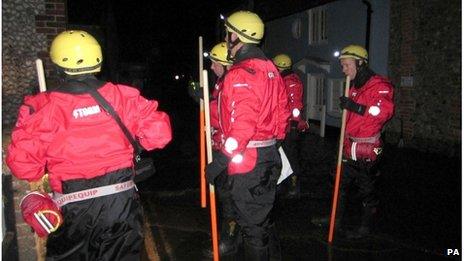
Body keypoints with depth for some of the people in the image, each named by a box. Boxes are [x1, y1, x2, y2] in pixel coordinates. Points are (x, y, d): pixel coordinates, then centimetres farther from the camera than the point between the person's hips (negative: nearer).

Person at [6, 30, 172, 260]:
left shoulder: (44, 107, -10)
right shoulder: (123, 96, -6)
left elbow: (22, 164, -11)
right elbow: (159, 134, -5)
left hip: (73, 209, -1)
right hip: (121, 201, 2)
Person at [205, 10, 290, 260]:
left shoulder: (241, 74, -19)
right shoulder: (270, 69, 9)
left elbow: (243, 125, -26)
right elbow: (282, 111, 13)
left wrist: (220, 161, -21)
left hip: (246, 159, -9)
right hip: (270, 155, 9)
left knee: (251, 223, 5)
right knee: (261, 216, 23)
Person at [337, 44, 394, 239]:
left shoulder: (379, 85, -14)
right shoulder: (354, 87, 14)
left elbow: (385, 110, -30)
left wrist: (356, 107, -31)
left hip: (367, 151, -9)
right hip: (350, 148, 9)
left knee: (367, 190, 6)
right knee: (340, 184, 18)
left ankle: (366, 226, 24)